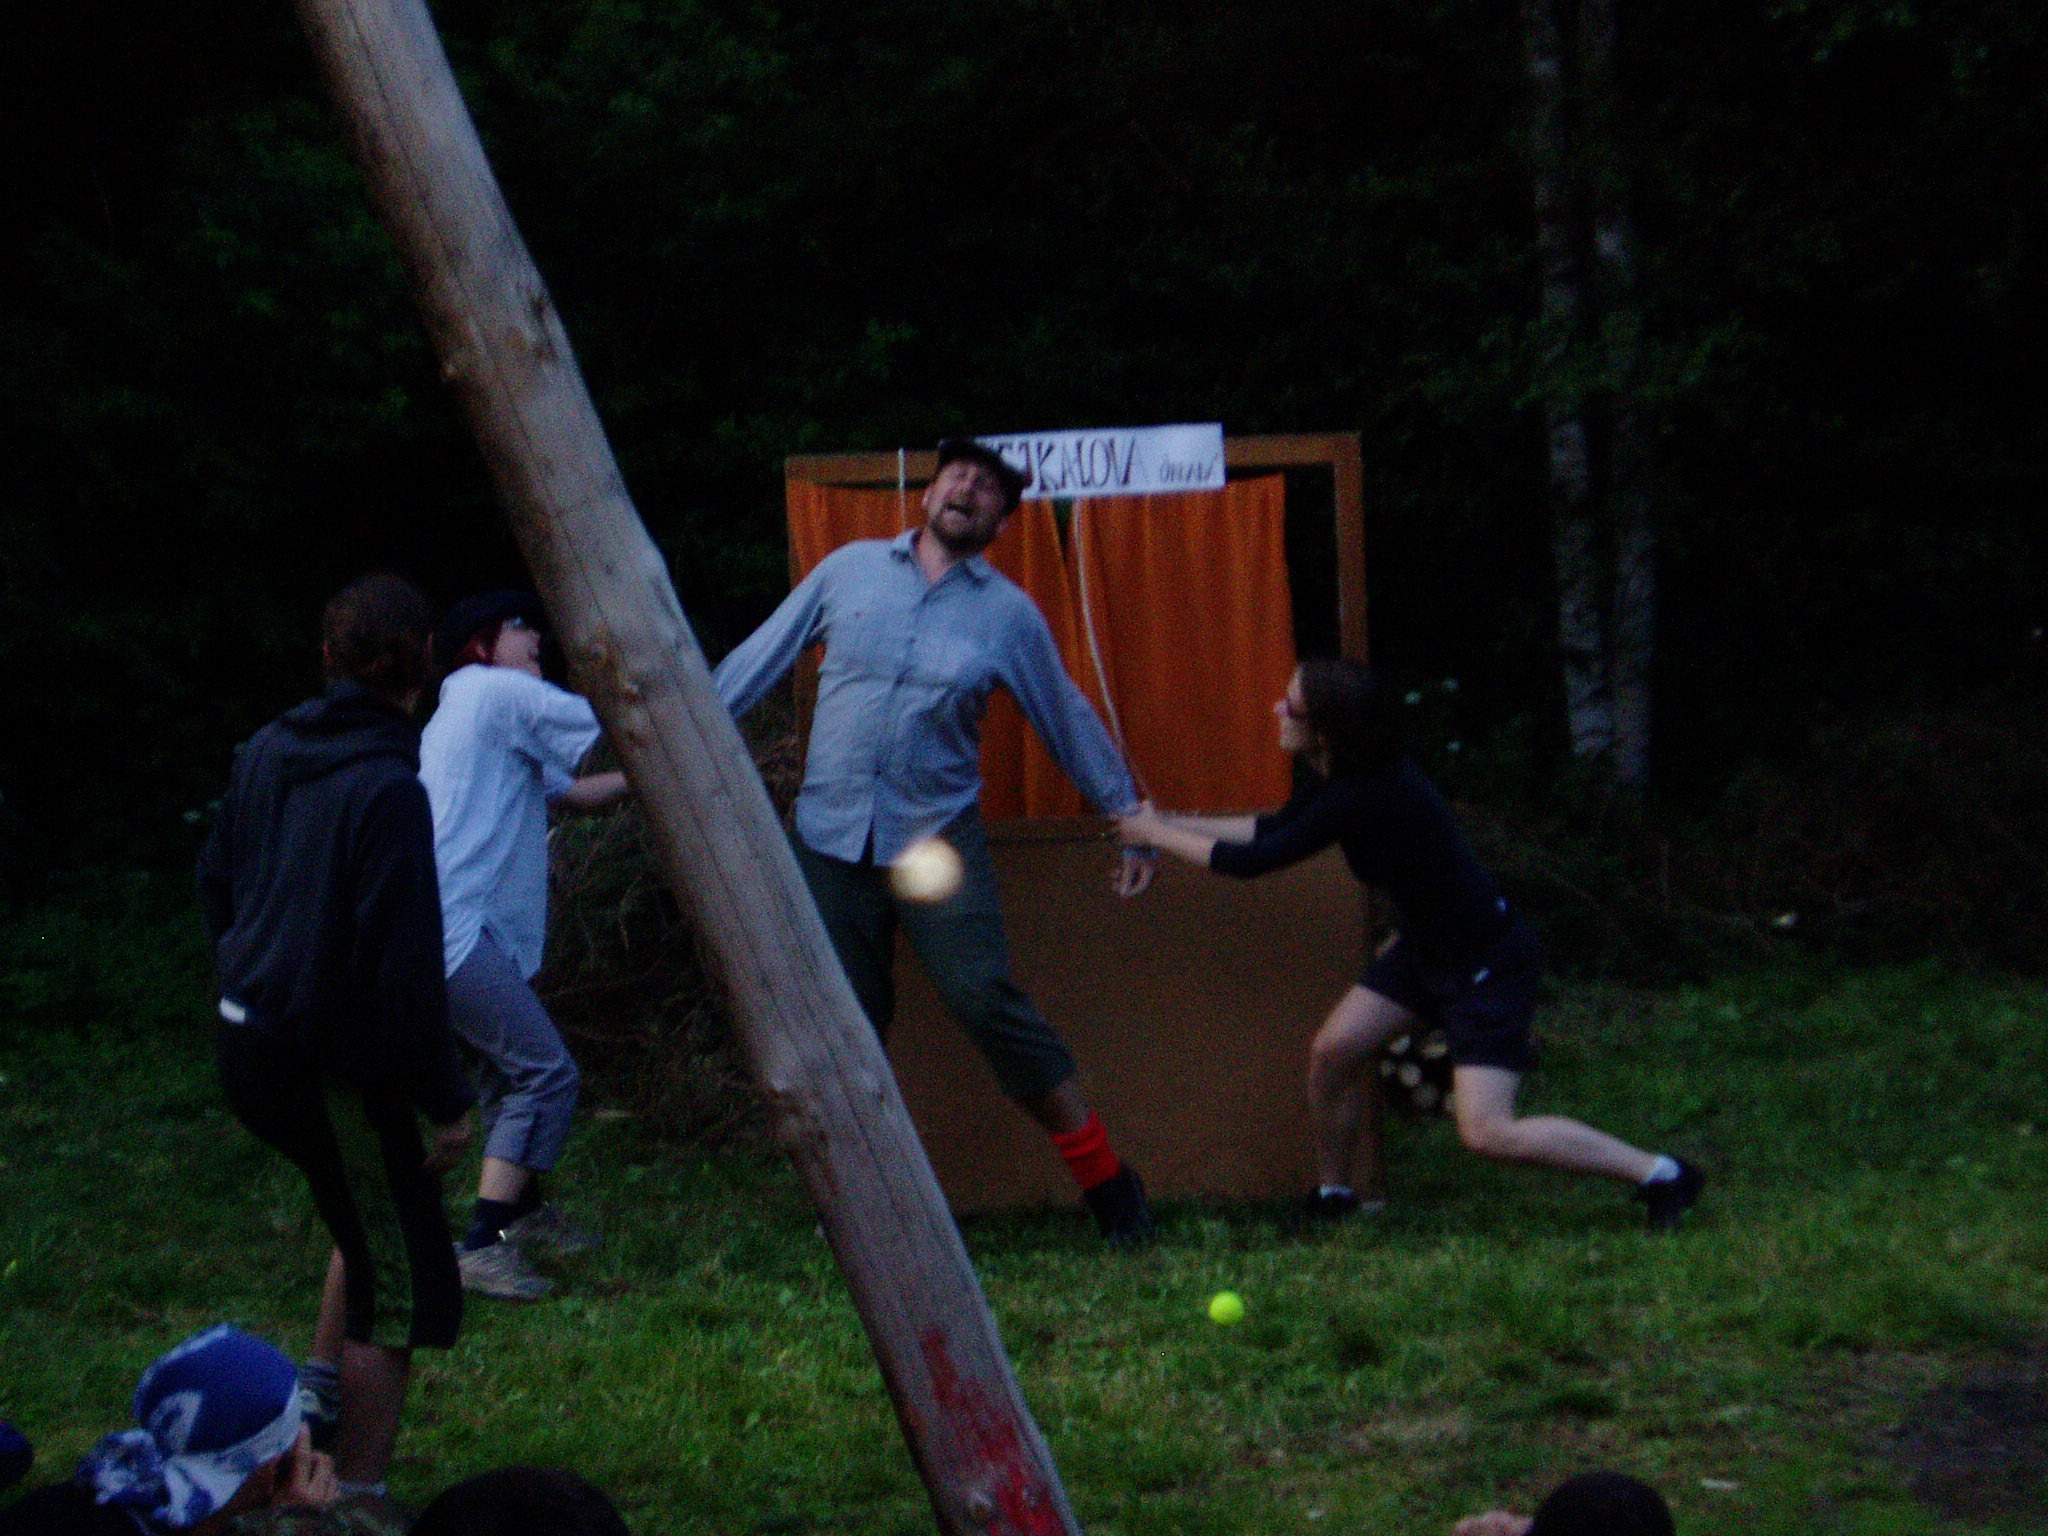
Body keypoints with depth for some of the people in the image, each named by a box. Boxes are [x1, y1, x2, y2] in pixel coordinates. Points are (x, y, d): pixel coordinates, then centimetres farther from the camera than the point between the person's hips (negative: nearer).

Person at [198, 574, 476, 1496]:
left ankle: (319, 1385, 26)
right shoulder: (386, 788, -22)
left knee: (372, 1216, 28)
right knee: (401, 1282, 4)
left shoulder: (266, 754, 3)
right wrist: (445, 1099, -13)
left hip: (247, 1042, 8)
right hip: (331, 1064, -8)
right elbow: (403, 964, -22)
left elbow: (215, 885, 17)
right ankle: (356, 1495, 7)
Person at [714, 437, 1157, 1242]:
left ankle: (1105, 1175, -7)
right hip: (831, 837, 2)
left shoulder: (1008, 613, 3)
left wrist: (1131, 819, 13)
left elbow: (1070, 721, 11)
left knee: (986, 1000, -15)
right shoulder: (849, 569, 7)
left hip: (937, 837, -2)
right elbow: (762, 656, 12)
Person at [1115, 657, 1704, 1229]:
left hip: (1489, 962, -9)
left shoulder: (1362, 798, -30)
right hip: (1427, 949, 9)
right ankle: (1337, 1195, 22)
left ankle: (1661, 1174, -6)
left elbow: (1254, 859, -25)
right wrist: (1172, 822, 12)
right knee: (1334, 1050, 2)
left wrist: (1157, 834, -12)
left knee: (1487, 1132, -15)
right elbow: (1273, 827, 16)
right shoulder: (1336, 776, -2)